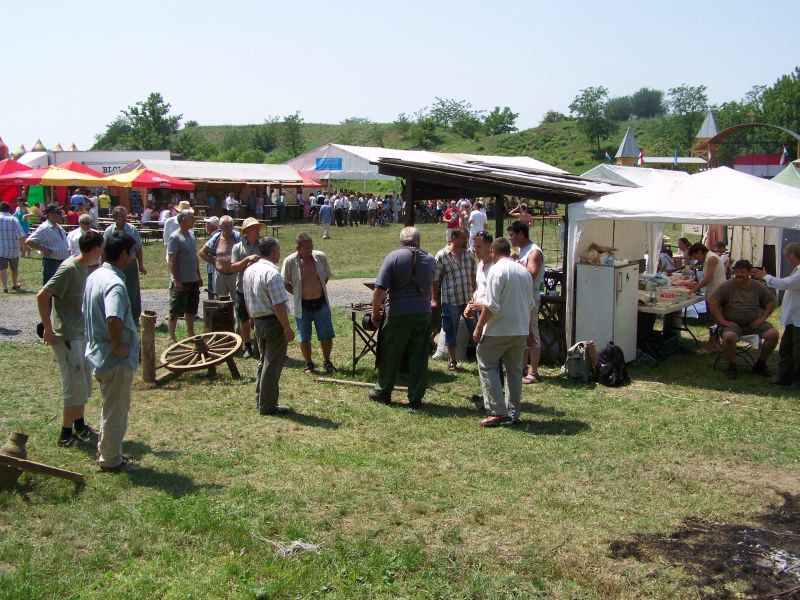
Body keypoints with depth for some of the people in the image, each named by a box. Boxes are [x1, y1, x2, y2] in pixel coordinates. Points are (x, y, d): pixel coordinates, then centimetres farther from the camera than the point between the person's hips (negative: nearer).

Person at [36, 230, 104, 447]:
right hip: (66, 337, -9)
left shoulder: (84, 268, 6)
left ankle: (79, 426, 32)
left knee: (84, 383, 18)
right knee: (75, 386, -3)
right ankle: (66, 434, 9)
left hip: (81, 335, 9)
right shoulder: (69, 269, -21)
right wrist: (48, 329, -21)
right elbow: (42, 296, -25)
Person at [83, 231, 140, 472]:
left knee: (112, 407, 23)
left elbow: (88, 314, 17)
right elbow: (113, 319, -40)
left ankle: (107, 451, 35)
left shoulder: (95, 276, 6)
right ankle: (111, 459, 18)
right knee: (116, 409, 5)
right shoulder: (115, 284, -24)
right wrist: (119, 347, -25)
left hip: (98, 353, 9)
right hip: (117, 359, -9)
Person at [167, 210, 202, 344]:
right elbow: (172, 261, -18)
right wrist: (176, 281, -21)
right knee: (175, 312, 0)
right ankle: (172, 338, 7)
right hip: (180, 282, -8)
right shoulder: (175, 237, -15)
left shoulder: (191, 235, 11)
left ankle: (191, 334, 29)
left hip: (193, 281, 8)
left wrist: (199, 276, 16)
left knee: (191, 310, 17)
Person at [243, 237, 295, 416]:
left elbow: (247, 300, 17)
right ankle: (268, 406, 4)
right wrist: (287, 328, -19)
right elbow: (279, 305, -23)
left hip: (258, 321, 9)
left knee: (265, 361, 20)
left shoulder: (249, 270, 9)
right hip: (274, 322, -9)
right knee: (273, 364, -1)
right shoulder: (272, 272, -20)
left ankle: (260, 400, 28)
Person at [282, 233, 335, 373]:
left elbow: (327, 276, 12)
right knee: (304, 338, 8)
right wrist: (298, 294, 0)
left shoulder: (321, 257, -5)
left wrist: (318, 289, 8)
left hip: (321, 303, 2)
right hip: (302, 306, -1)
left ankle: (327, 362, 25)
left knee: (326, 336, 6)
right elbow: (284, 283, -1)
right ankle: (308, 364, 25)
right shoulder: (290, 261, -12)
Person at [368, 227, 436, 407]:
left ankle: (383, 392, 22)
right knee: (419, 357, 8)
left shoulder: (393, 257, -5)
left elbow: (380, 289, -11)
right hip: (423, 314, 3)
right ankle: (416, 397, 12)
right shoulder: (430, 260, 8)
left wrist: (375, 312, 0)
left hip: (398, 313, -3)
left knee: (390, 356, 10)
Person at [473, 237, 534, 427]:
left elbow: (491, 305, -19)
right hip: (521, 330, 7)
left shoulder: (497, 270, -13)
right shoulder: (524, 271, 10)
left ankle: (498, 411, -4)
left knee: (487, 366, 2)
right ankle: (513, 413, 17)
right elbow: (530, 304, 17)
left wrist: (479, 327, -11)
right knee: (515, 370, 13)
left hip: (499, 330, -7)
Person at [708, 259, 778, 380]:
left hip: (753, 323, 4)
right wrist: (722, 321, -12)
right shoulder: (727, 286, -2)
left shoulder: (758, 286, 7)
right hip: (733, 324, -3)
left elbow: (771, 302, 15)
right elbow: (712, 301, -8)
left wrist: (762, 318, 1)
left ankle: (760, 364, 4)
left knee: (773, 334, -18)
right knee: (729, 337, -35)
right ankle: (732, 367, -11)